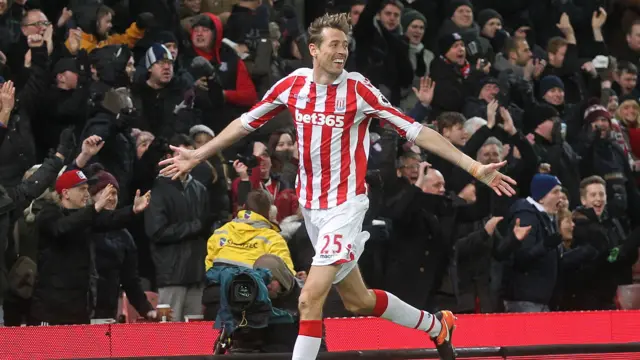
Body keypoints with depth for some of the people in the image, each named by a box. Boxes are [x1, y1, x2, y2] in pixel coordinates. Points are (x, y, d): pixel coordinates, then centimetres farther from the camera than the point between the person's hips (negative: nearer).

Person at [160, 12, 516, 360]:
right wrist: (196, 156, 18)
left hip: (345, 204, -5)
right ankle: (436, 325, 37)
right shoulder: (292, 85, -1)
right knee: (358, 301, 15)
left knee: (310, 299, -17)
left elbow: (416, 131, -15)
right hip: (310, 204, 5)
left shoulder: (359, 89, -14)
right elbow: (246, 123, 13)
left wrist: (474, 167, -20)